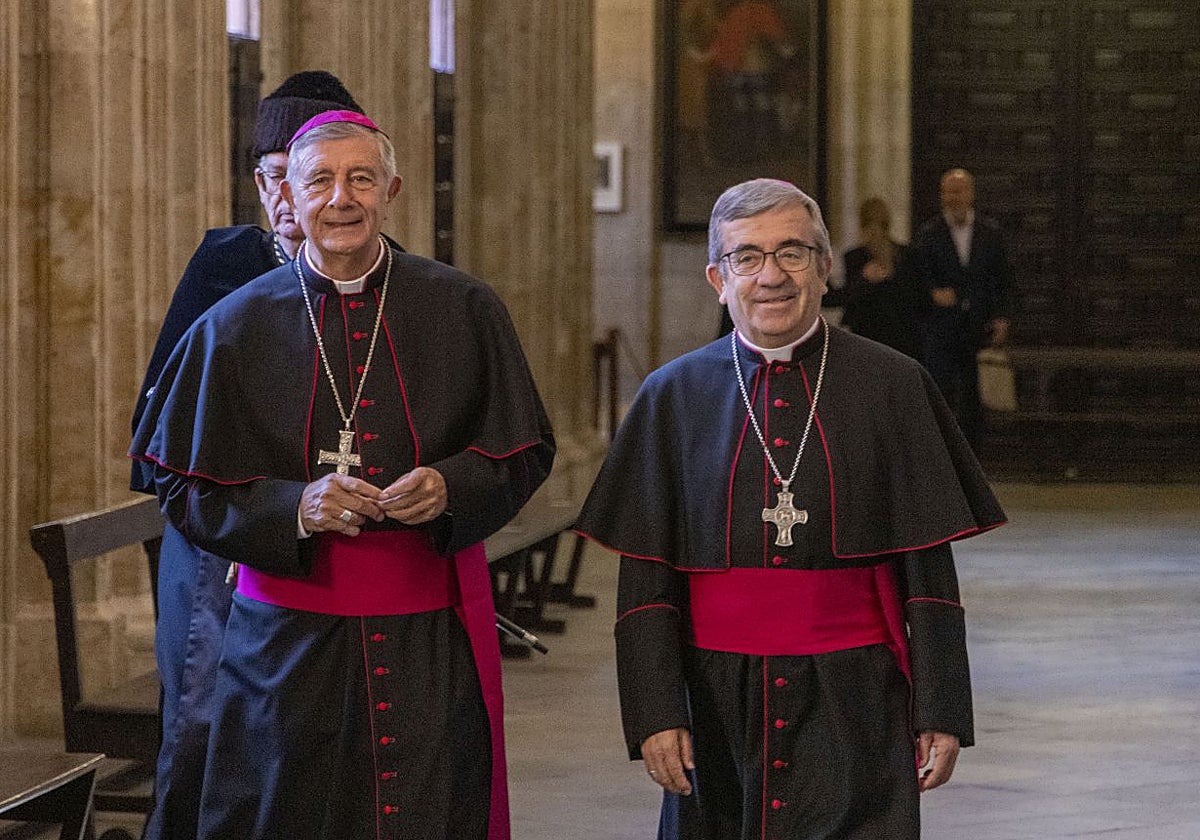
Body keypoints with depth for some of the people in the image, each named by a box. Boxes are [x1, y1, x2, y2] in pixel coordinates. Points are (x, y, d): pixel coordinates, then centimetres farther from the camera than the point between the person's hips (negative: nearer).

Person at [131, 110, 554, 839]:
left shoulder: (463, 311, 1)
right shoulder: (238, 328, 1)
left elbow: (524, 454, 5)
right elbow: (184, 486, 1)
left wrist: (448, 486, -16)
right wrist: (293, 506, -17)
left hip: (432, 637, 0)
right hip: (292, 636, 0)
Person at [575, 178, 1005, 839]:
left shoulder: (891, 387, 0)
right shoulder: (674, 397, 4)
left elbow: (928, 568, 0)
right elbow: (645, 579, 2)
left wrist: (939, 712, -4)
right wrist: (654, 712, -7)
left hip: (853, 708, -1)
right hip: (718, 704, 1)